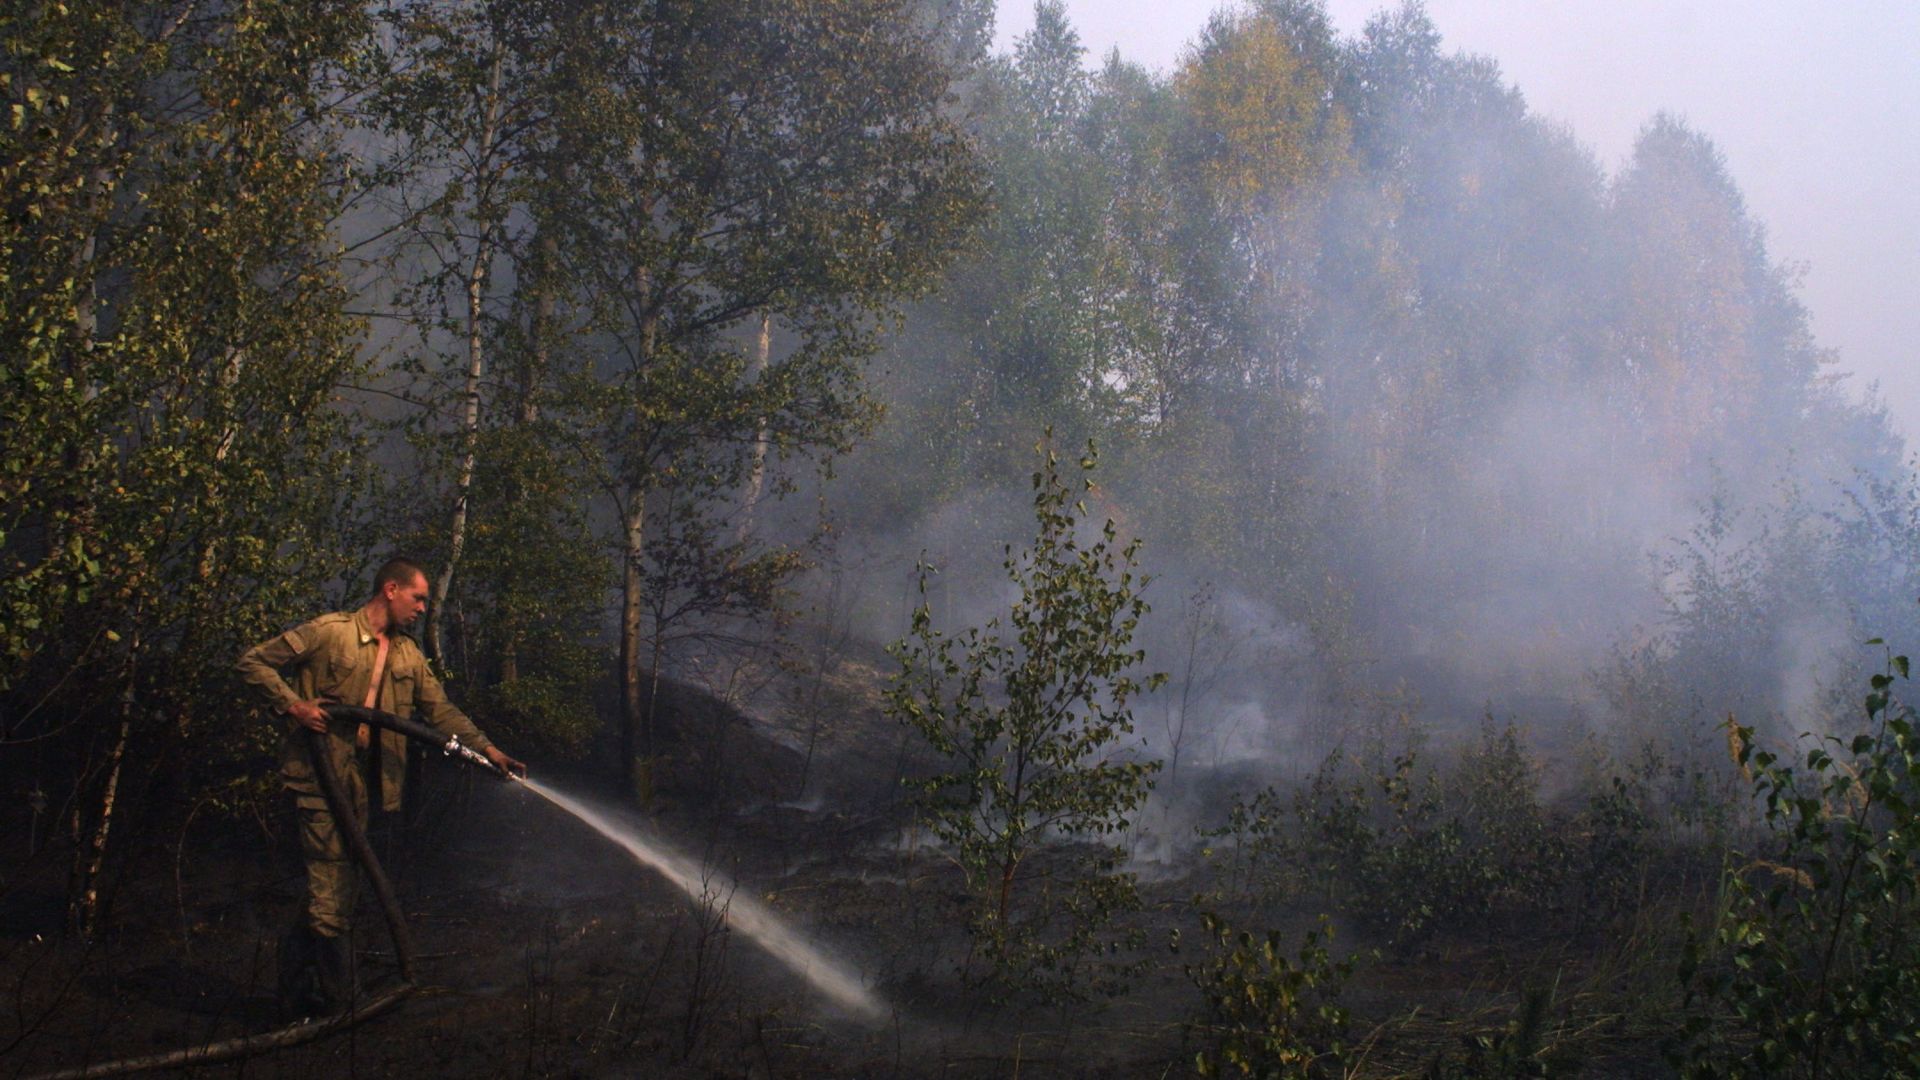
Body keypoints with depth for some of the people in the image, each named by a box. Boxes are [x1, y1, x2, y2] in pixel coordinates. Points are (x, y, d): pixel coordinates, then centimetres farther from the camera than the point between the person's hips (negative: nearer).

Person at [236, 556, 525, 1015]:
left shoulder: (408, 655, 14)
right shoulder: (329, 632, -7)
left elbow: (441, 711, 12)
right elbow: (254, 662, -6)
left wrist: (487, 750, 1)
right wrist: (294, 705, -17)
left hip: (359, 782, 8)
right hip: (318, 774, -8)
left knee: (336, 888, 11)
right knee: (330, 885, -8)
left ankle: (299, 993, 22)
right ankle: (338, 999, -1)